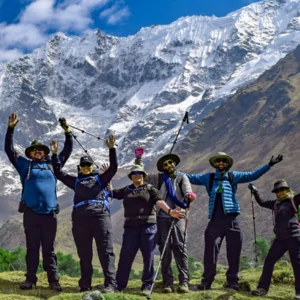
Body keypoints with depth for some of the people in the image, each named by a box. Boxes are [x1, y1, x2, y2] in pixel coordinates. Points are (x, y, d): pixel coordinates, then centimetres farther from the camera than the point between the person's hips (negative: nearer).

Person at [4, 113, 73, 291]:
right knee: (32, 248, 5)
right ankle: (30, 279, 11)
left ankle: (54, 280, 5)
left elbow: (68, 150, 21)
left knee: (49, 249, 5)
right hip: (31, 213, -1)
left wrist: (67, 132, 13)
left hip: (49, 213, 1)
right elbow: (9, 149, 7)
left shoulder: (52, 164, 15)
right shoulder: (25, 165, 10)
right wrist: (11, 128, 0)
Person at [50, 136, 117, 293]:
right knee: (84, 253, 6)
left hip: (100, 216, -3)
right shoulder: (76, 181, 24)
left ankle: (110, 284, -11)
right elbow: (59, 173, 24)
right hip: (80, 219, 3)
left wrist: (111, 149, -3)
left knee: (105, 251, -8)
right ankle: (85, 284, 12)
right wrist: (55, 154, 17)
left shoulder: (100, 178, 18)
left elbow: (113, 168, 7)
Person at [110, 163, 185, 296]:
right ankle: (119, 285, 9)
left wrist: (169, 211, -25)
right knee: (125, 256, 1)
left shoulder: (150, 189, 6)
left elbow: (159, 201, -8)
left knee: (148, 256, 1)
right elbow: (111, 193, 21)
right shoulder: (126, 190, 16)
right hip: (131, 227, 2)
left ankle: (147, 285, 9)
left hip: (148, 226, -2)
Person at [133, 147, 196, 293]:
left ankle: (184, 281, -6)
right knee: (165, 249, 1)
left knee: (180, 248, -6)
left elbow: (187, 190, -8)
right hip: (162, 218, 2)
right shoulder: (158, 178, 15)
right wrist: (139, 158, 8)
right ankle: (168, 282, 5)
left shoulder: (182, 178, 10)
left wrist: (189, 196, -32)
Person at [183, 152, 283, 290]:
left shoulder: (233, 176, 13)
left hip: (232, 218, 0)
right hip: (215, 219, 0)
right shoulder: (209, 178, 15)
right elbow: (190, 177, 16)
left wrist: (269, 165, 4)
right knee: (211, 249, -6)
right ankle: (206, 281, -1)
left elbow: (252, 175, 10)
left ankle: (232, 280, 11)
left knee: (234, 251, 2)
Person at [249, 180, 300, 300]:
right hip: (280, 239, 7)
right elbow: (262, 202, 31)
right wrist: (255, 191, 25)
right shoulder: (276, 203, 17)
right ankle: (262, 288, 12)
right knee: (269, 261, 6)